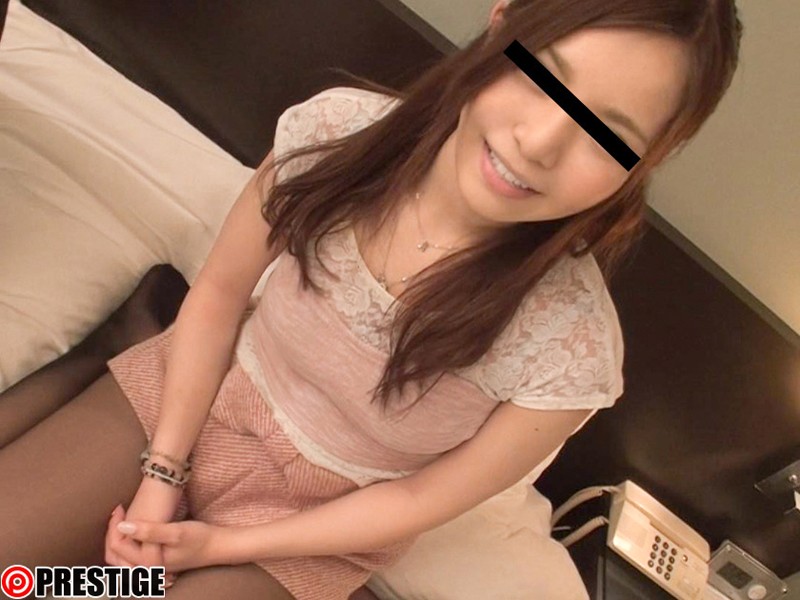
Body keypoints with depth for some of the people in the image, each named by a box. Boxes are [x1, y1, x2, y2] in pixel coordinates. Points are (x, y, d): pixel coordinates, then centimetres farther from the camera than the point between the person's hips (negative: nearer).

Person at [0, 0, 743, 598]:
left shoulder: (569, 351, -29)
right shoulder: (342, 130, -23)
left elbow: (419, 500, -15)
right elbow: (220, 291, -8)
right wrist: (161, 472, -9)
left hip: (312, 521, -2)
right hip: (190, 398, 3)